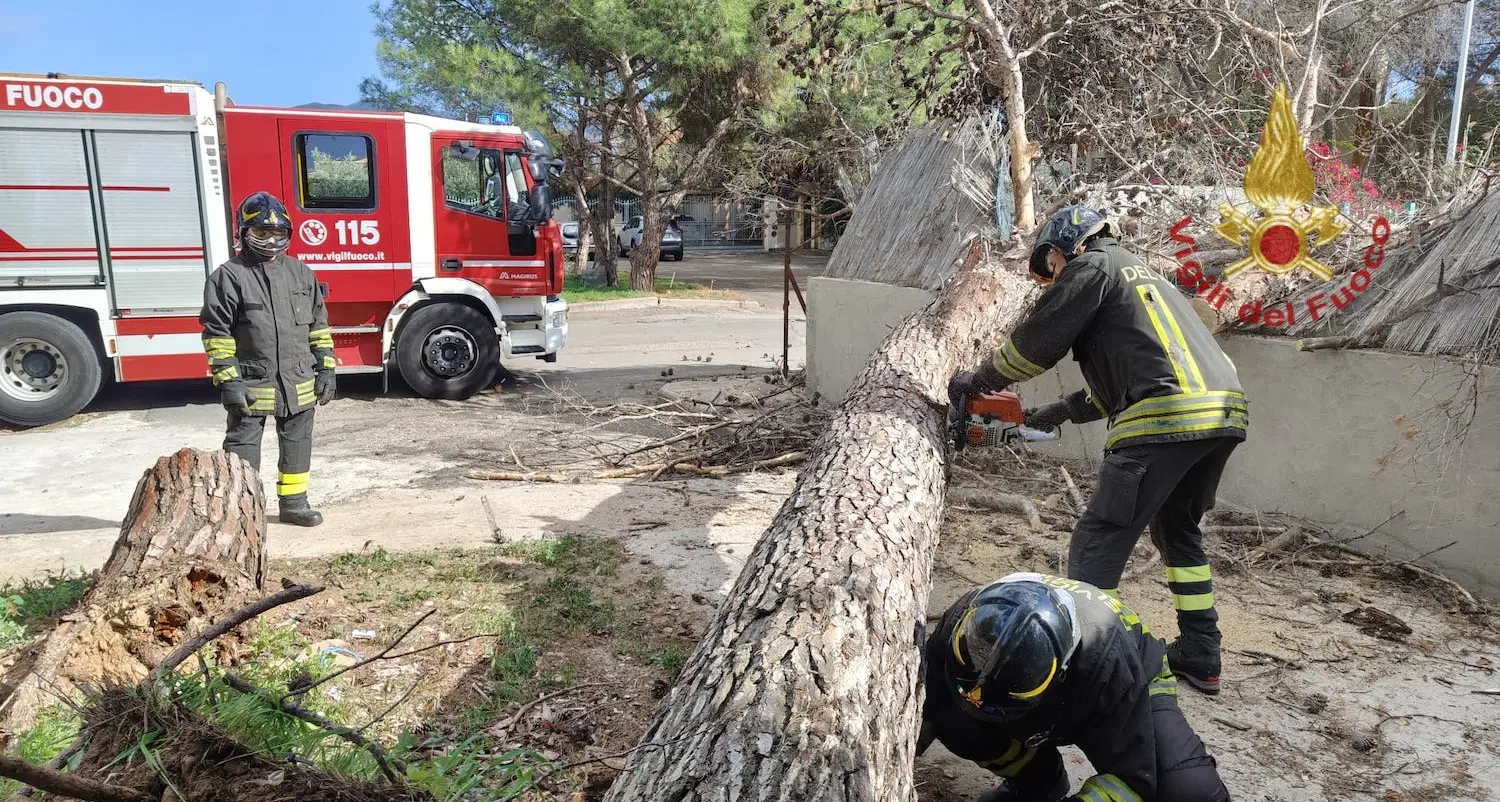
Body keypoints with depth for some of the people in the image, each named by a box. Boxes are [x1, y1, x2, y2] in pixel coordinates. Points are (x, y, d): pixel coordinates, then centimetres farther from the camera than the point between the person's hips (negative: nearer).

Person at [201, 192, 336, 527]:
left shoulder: (300, 272, 7)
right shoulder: (228, 276, -7)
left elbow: (318, 324, 10)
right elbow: (217, 333, -9)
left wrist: (326, 368, 5)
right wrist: (228, 380, -14)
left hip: (299, 384, 4)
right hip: (251, 385, -4)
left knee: (297, 444, 13)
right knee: (243, 447, 4)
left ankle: (293, 503, 26)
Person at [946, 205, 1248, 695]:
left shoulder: (1092, 266, 7)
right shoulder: (1141, 273, 33)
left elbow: (1036, 343, 5)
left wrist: (975, 382, 18)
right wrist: (1065, 411, 34)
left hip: (1167, 417, -9)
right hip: (1225, 413, 10)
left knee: (1098, 544, -4)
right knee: (1178, 529, 25)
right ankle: (1200, 656, 29)